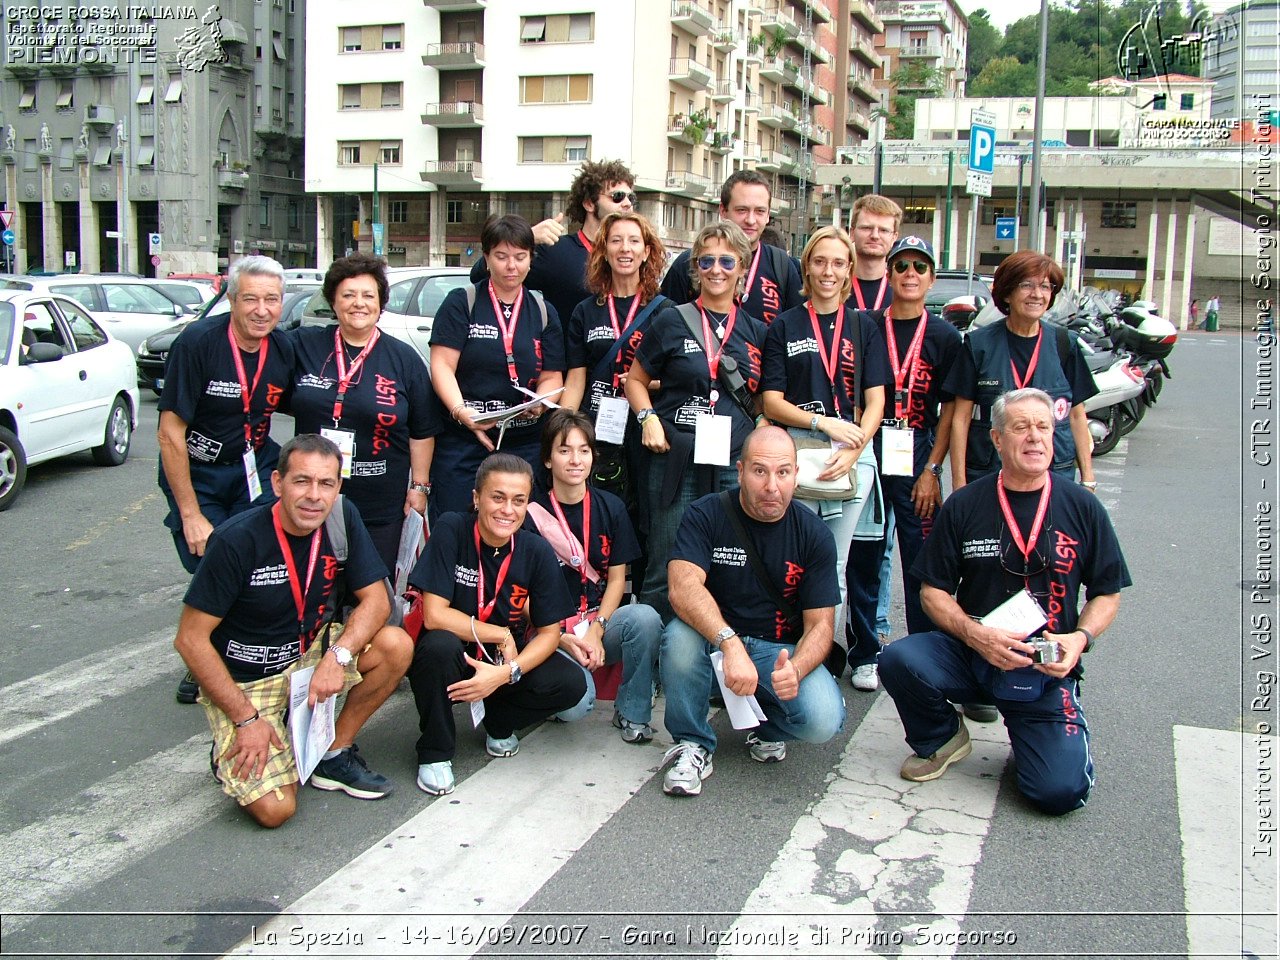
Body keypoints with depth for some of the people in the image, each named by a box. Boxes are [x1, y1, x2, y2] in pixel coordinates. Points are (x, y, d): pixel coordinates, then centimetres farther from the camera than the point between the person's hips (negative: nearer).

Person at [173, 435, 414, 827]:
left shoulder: (343, 519, -11)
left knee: (396, 646, -21)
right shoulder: (237, 540, -24)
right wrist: (246, 719, -20)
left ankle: (335, 754, -1)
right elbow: (191, 639, -19)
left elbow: (376, 600, -8)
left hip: (310, 651, 5)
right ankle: (232, 754, 15)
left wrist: (338, 655, -27)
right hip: (243, 679, -5)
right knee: (274, 809, -19)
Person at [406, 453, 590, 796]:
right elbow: (434, 615, -23)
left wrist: (507, 672, -23)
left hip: (505, 661, 3)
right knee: (440, 644, -36)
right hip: (449, 661, -3)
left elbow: (549, 633, -6)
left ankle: (499, 722, 11)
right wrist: (502, 636, -18)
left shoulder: (537, 551, -9)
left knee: (572, 684, -21)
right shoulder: (452, 530, -18)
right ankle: (435, 753, -10)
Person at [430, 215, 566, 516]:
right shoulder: (461, 304, 3)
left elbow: (552, 377, 8)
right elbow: (442, 365, -6)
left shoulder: (543, 312, 12)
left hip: (525, 445, 3)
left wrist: (539, 404, -13)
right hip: (462, 445, -2)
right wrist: (461, 411, -22)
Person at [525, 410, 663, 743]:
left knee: (645, 617, -31)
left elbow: (617, 578, 5)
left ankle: (631, 712, -9)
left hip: (600, 621, 3)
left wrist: (596, 630, -11)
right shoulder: (531, 511, -4)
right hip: (550, 631, -3)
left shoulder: (610, 507, 6)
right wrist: (563, 640, -16)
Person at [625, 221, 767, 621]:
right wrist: (648, 418, -7)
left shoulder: (756, 332, 11)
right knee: (666, 570, 2)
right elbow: (636, 380, 10)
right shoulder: (672, 321, 4)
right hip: (677, 462, -2)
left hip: (735, 464, 3)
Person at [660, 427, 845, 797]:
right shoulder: (707, 514, -11)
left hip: (781, 651, 1)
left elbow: (820, 625, -7)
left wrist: (795, 669, -29)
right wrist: (731, 645, -43)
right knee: (680, 633, -35)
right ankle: (692, 743, -9)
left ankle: (767, 729, 11)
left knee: (823, 721, -27)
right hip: (713, 644, -1)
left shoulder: (813, 534, -5)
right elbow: (682, 587, -27)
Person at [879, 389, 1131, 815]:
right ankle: (941, 739, 4)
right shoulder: (964, 505, -2)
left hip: (1047, 670, -1)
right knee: (898, 659, -29)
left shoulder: (1083, 508, 0)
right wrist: (975, 634, -18)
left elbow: (1107, 593, 9)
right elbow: (933, 591, 1)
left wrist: (1080, 637, -12)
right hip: (970, 656, 1)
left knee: (1060, 791, -19)